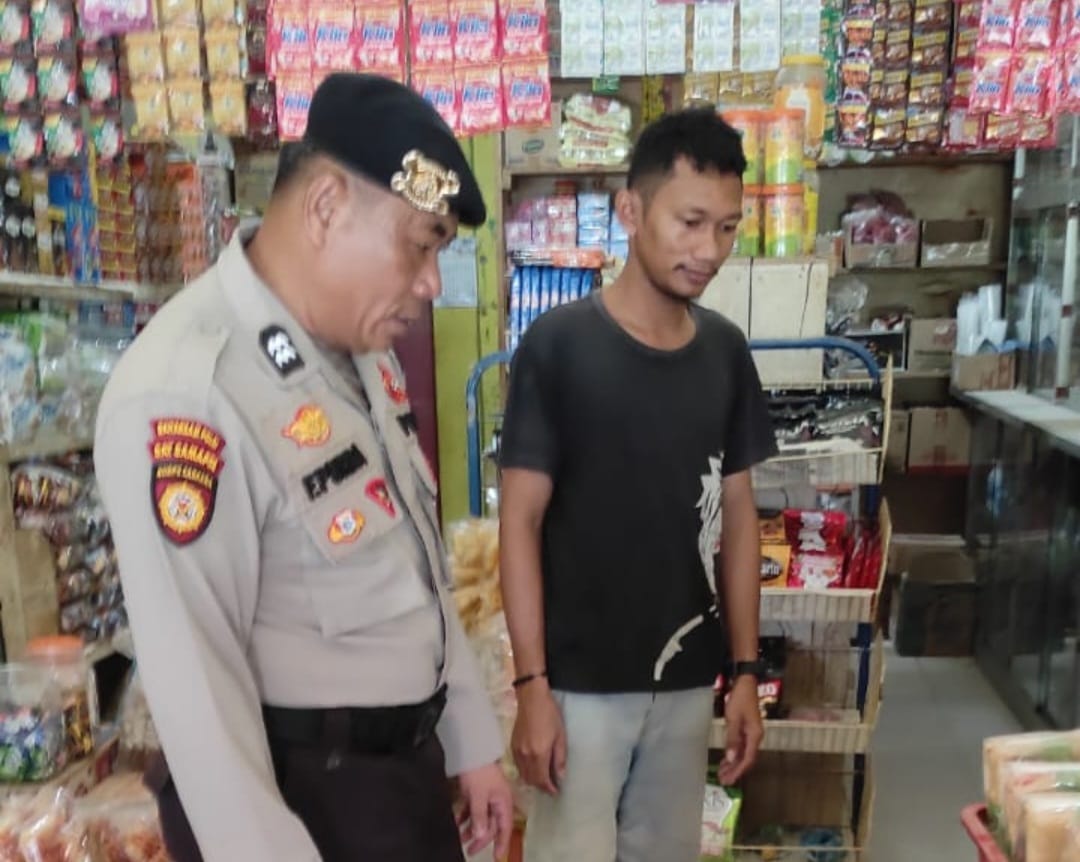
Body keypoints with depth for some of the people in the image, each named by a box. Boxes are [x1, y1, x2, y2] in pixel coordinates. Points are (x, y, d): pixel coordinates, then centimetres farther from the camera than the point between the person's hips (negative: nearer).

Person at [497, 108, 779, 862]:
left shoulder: (727, 352, 1)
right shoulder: (558, 345, -13)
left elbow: (737, 514, 6)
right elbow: (521, 522, -11)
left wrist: (746, 669, 5)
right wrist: (531, 684, -13)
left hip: (688, 675, 5)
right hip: (581, 677, -4)